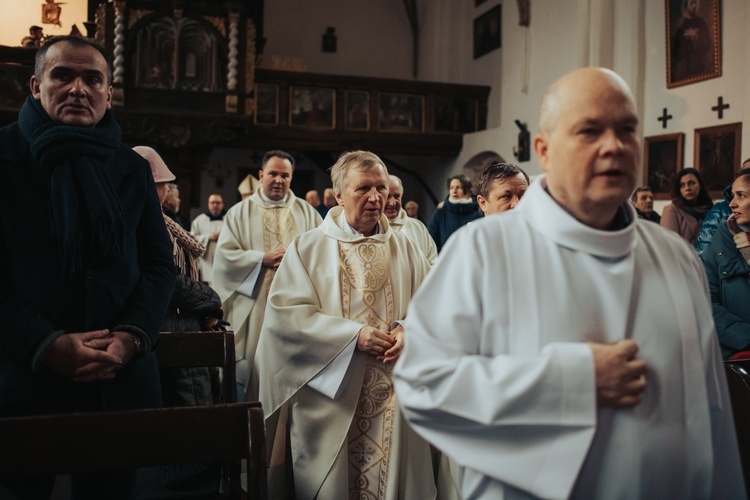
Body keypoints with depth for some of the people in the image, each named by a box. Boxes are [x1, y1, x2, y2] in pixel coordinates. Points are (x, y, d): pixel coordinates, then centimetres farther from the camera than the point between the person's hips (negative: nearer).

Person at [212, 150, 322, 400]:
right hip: (254, 307, -1)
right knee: (255, 366, 2)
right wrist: (263, 258, -12)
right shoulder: (240, 212, 7)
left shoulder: (306, 212, 12)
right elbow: (225, 254, -3)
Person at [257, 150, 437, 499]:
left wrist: (409, 331, -16)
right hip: (331, 394, -2)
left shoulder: (404, 247, 9)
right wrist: (354, 334, -17)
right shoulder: (308, 247, 0)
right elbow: (286, 312, -11)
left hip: (394, 393, 3)